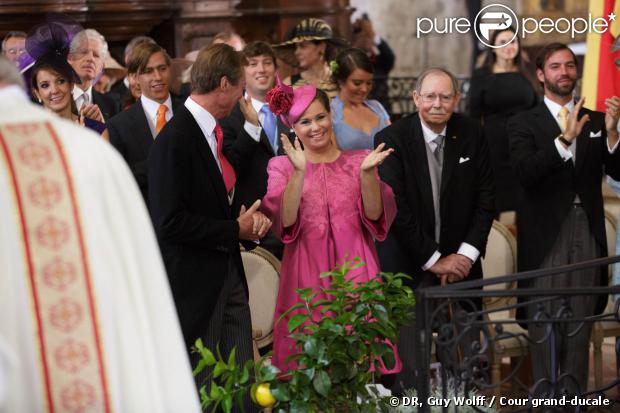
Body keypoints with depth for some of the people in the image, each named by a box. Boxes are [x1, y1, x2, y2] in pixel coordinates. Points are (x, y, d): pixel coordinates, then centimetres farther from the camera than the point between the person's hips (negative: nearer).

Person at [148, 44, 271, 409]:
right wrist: (235, 232, -15)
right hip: (194, 281, -8)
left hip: (229, 276, 8)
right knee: (200, 389, 2)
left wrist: (250, 219, 0)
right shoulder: (174, 140, -18)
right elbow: (171, 222, -23)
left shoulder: (217, 130, 9)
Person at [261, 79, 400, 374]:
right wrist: (299, 172, -17)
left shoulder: (357, 161, 10)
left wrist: (367, 173, -15)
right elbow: (284, 221, -8)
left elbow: (375, 215, -1)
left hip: (354, 270, 1)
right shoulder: (282, 166, 7)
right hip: (307, 274, -1)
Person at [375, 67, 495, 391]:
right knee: (409, 366, -5)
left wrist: (466, 254, -5)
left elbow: (486, 197, 5)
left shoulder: (470, 134, 3)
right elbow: (395, 208, -11)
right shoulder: (392, 139, -8)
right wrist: (434, 260, -10)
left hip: (461, 261, 3)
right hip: (409, 264, -3)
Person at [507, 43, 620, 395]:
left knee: (581, 326, 7)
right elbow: (525, 174, -16)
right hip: (546, 234, -3)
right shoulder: (524, 123, 1)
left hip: (587, 233, 3)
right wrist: (564, 139, -28)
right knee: (545, 327, -1)